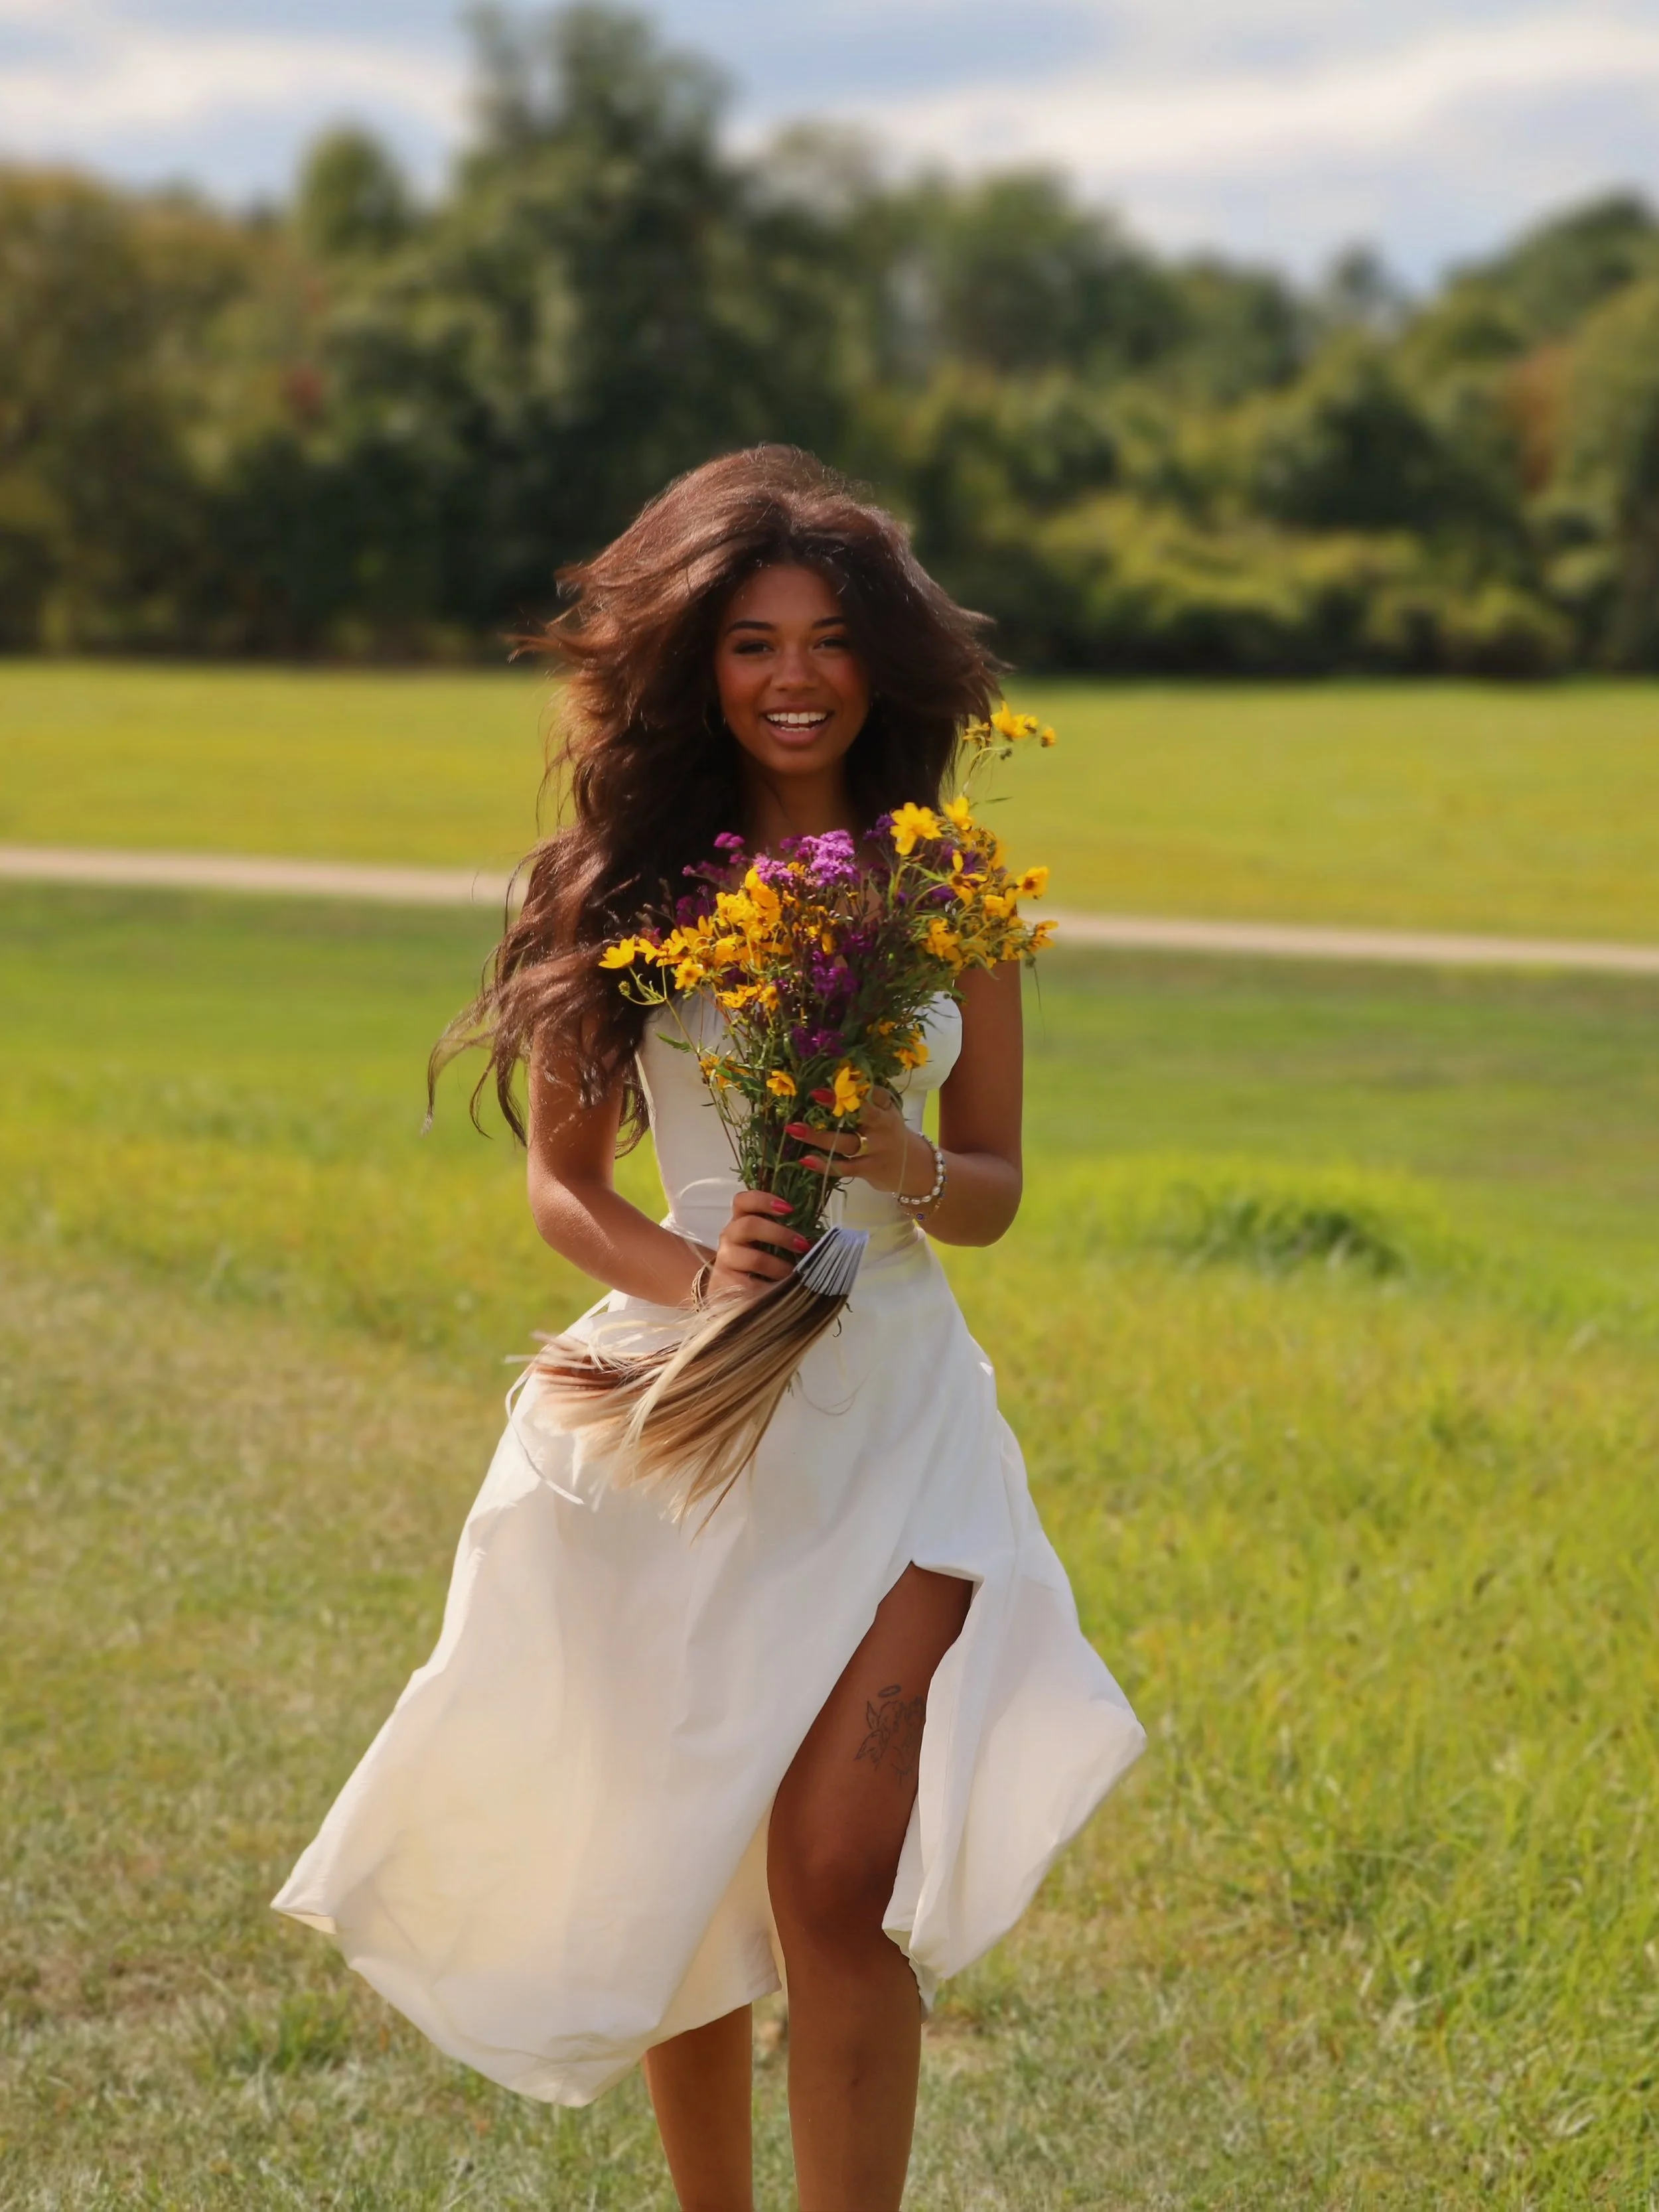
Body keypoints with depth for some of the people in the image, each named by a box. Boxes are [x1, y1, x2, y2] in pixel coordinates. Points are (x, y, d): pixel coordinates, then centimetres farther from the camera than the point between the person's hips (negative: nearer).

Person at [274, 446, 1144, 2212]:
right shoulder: (623, 887, 0)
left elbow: (994, 1188, 9)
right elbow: (559, 1184, 4)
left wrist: (903, 1163, -13)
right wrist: (689, 1267, -15)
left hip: (894, 1414, 0)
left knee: (838, 1876, -11)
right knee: (672, 1874, 10)